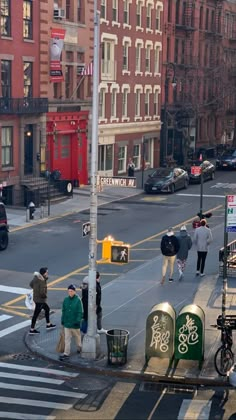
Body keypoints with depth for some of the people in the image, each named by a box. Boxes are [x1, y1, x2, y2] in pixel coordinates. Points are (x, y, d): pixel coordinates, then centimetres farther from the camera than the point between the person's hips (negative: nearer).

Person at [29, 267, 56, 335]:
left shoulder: (36, 278, -1)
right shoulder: (42, 281, -27)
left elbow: (31, 284, 14)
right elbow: (42, 292, -31)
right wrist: (45, 296, -10)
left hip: (36, 298, 9)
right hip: (40, 300, -9)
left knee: (47, 309, 24)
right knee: (36, 314, 1)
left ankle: (48, 325, 36)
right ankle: (32, 330, 11)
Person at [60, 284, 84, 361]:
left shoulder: (78, 300, -13)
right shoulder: (66, 300, 0)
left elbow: (80, 312, -12)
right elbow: (63, 311, 9)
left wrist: (78, 321, -16)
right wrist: (62, 320, 9)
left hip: (75, 323, -3)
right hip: (67, 323, 3)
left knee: (77, 336, 17)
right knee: (67, 338, 2)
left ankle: (79, 347, 41)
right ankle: (66, 354, 3)